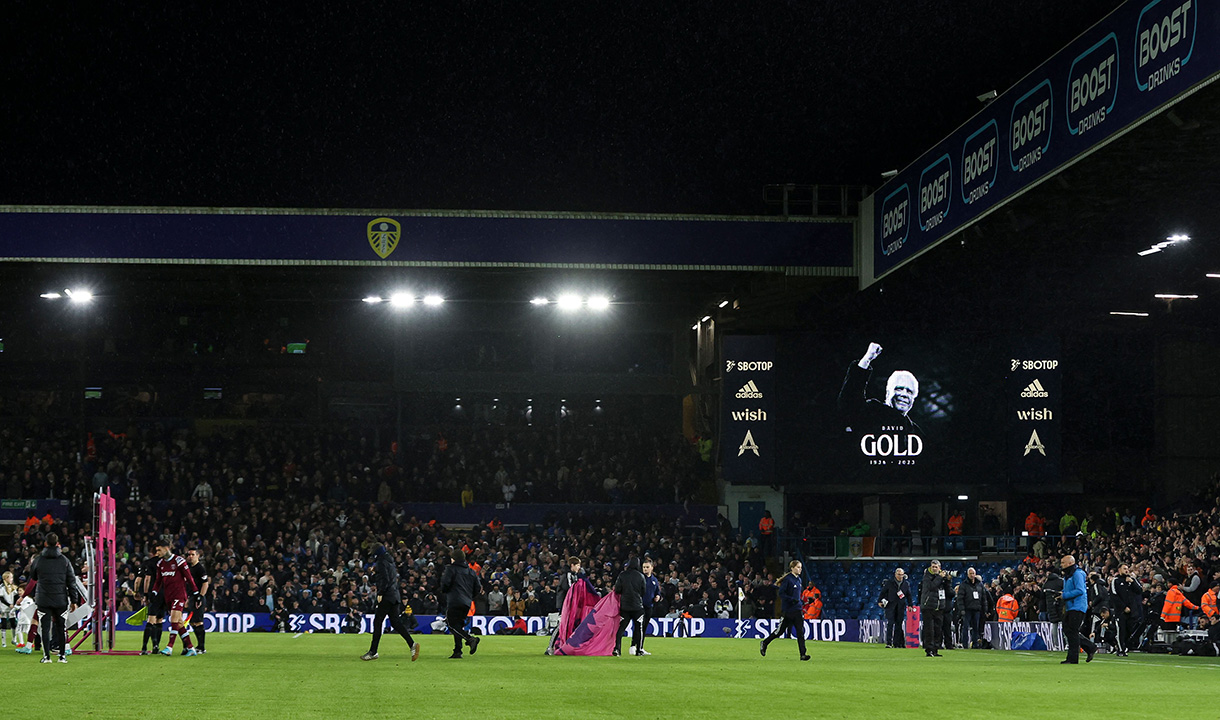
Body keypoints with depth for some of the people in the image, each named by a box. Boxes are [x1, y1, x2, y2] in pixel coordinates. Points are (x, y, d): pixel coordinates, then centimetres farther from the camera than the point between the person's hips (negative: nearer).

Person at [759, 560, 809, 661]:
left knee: (800, 632, -5)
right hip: (787, 610, -6)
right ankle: (764, 643, 26)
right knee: (780, 631, 6)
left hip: (797, 610, 6)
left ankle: (803, 654, -9)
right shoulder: (787, 579, -12)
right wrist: (792, 599, -26)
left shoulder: (799, 580, 12)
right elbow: (781, 593, -16)